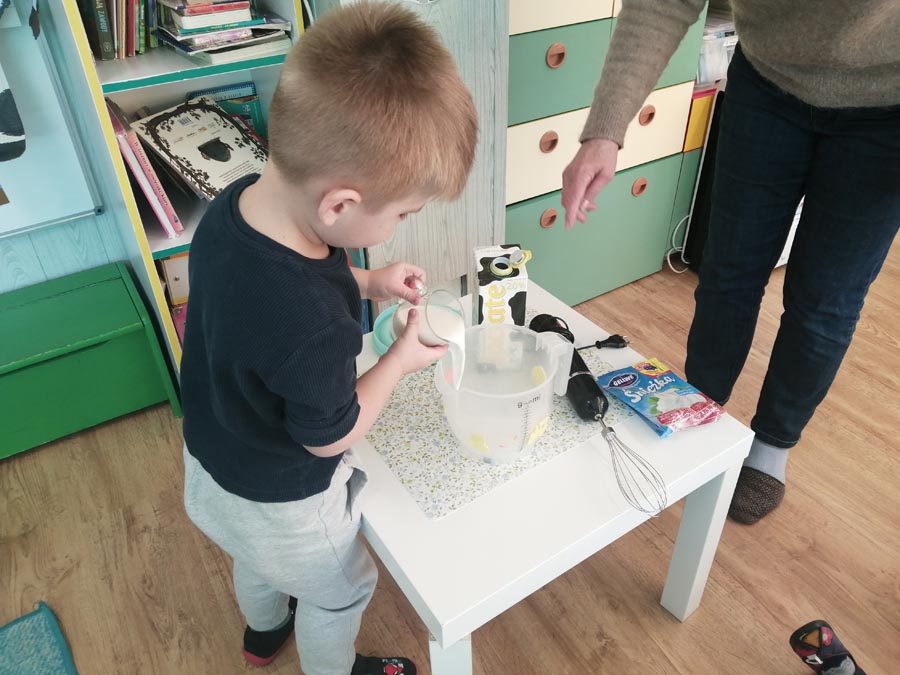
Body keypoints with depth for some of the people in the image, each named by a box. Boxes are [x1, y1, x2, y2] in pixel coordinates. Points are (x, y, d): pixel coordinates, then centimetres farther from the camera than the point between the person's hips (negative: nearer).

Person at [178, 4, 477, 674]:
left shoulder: (236, 201, -22)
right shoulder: (316, 334, -45)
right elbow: (331, 437, -25)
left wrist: (366, 283, -8)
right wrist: (401, 359, -14)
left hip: (212, 462, 8)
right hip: (283, 501, -7)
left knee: (259, 559, 38)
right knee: (339, 593, 25)